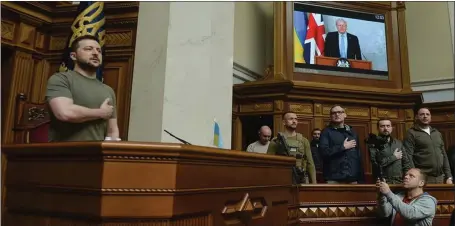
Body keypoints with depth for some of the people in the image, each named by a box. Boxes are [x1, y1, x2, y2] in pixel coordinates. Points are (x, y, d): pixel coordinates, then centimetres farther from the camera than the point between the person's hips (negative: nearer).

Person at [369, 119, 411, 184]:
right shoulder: (374, 145, -5)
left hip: (399, 181, 4)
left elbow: (406, 163, 12)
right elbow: (376, 163, -18)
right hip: (382, 182, -4)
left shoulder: (398, 143, 12)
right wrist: (394, 157, -8)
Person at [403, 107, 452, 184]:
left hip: (441, 178, 6)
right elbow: (408, 157, -11)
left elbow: (444, 155, 17)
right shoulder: (412, 133, -3)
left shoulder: (437, 133, 17)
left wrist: (449, 177, 10)